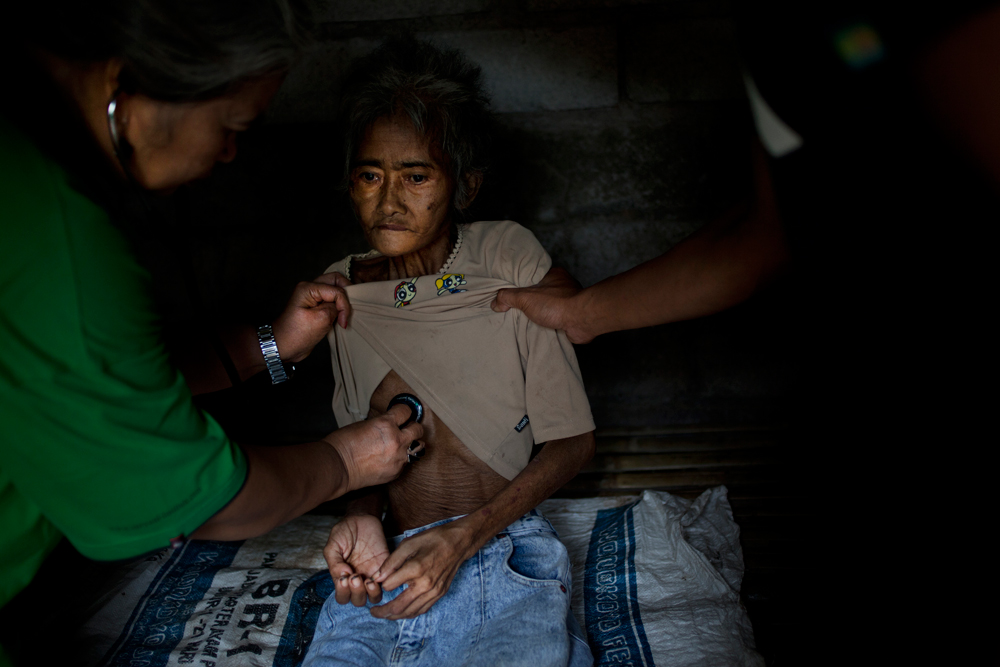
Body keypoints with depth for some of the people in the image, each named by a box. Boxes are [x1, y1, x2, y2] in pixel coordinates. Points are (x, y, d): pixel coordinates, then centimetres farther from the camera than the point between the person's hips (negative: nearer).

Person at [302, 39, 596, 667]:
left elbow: (573, 440, 0)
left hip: (505, 553, -1)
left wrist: (462, 538, -12)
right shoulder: (344, 290, 10)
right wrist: (361, 517, -5)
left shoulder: (510, 257, -2)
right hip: (389, 561, 2)